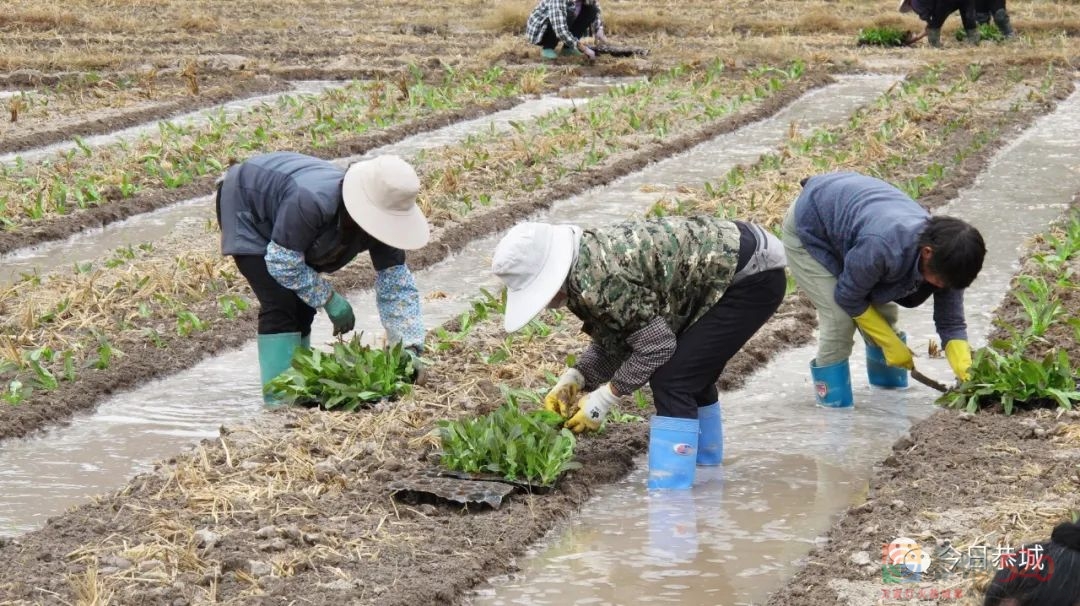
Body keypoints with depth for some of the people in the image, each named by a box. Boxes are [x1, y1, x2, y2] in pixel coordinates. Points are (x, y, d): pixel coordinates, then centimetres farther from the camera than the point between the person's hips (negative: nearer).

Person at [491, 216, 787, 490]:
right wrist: (575, 379, -1)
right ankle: (706, 468, 42)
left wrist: (604, 398, -13)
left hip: (753, 277, -10)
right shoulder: (588, 260, 2)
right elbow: (613, 340, 12)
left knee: (672, 382, -14)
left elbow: (656, 345, -21)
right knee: (691, 374, 24)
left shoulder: (598, 279, -27)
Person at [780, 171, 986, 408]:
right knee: (840, 320, -19)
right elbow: (849, 297, -26)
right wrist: (891, 343, -18)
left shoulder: (945, 257, -22)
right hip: (808, 229, -7)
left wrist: (968, 376, -28)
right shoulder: (883, 247, -45)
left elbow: (952, 324, -14)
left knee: (884, 314, 3)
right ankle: (835, 403, -4)